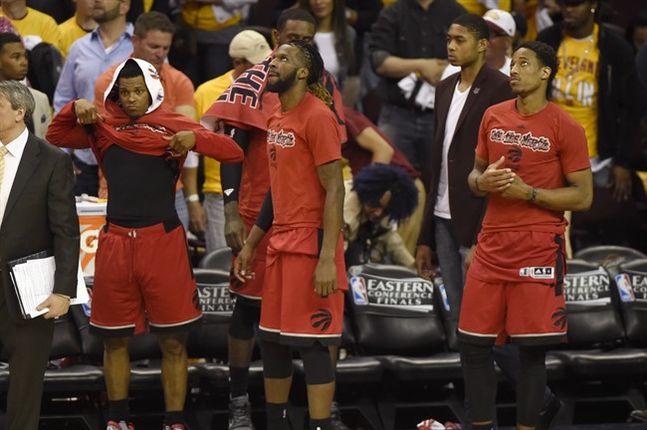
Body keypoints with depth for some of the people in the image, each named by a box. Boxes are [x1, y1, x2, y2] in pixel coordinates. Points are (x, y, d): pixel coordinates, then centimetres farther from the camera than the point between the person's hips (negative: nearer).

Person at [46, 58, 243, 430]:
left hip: (163, 240, -3)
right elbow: (56, 137, 18)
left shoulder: (173, 125, 2)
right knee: (115, 340, 10)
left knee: (173, 341, 0)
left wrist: (195, 139, -21)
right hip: (116, 242, 3)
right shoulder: (103, 126, 10)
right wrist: (76, 108, 1)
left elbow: (233, 152, -3)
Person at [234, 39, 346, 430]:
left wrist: (327, 259, -23)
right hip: (281, 244, 9)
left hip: (311, 244, -9)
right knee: (271, 339, 14)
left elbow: (334, 190, -17)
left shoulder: (317, 117, -13)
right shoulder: (278, 118, 15)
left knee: (311, 343, -7)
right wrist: (251, 244, 22)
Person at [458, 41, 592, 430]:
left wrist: (528, 193, -17)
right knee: (473, 343, 4)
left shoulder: (565, 128, -7)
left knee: (532, 350, -3)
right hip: (493, 244, 5)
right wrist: (482, 182, -5)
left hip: (539, 248, -5)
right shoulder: (494, 117, 9)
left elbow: (583, 197, -7)